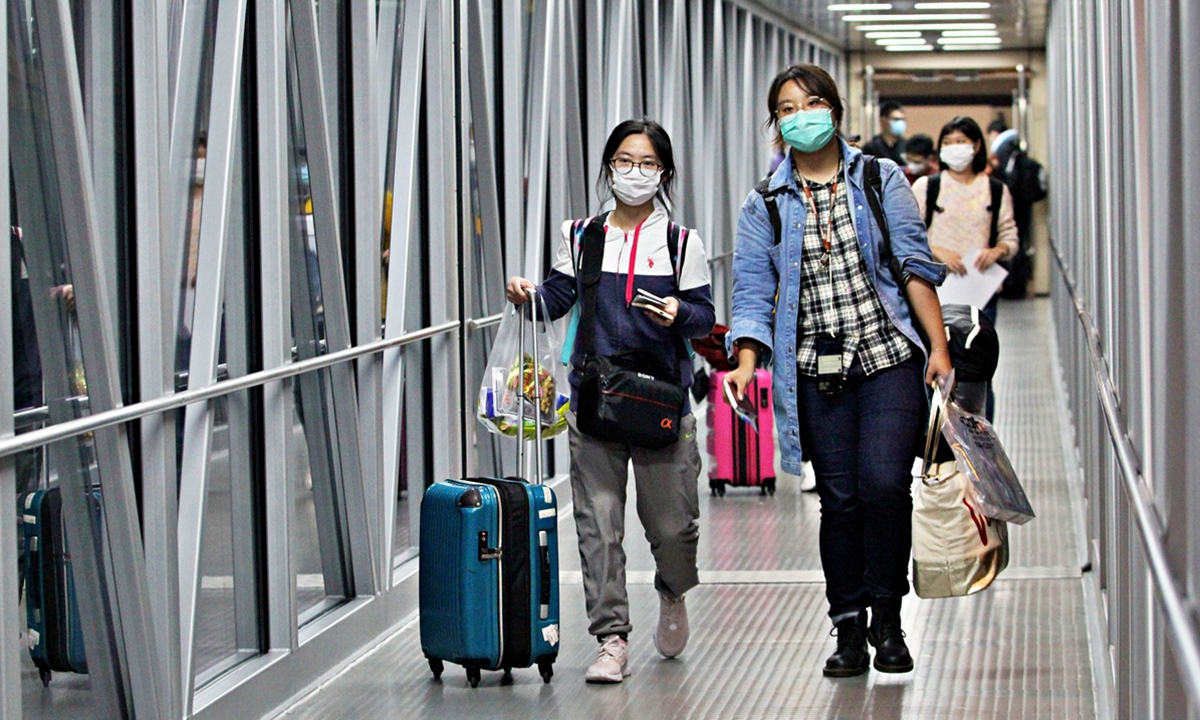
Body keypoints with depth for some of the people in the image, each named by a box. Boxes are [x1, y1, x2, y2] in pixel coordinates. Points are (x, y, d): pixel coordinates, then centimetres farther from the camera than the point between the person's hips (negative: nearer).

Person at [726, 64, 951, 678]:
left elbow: (916, 265, 3)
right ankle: (849, 631, 10)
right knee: (840, 497, 0)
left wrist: (938, 347, -4)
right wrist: (746, 363, -10)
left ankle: (886, 618, 0)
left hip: (889, 357, -1)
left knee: (884, 483, -16)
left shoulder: (881, 179, 6)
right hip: (818, 372, 1)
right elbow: (754, 293, 6)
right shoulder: (763, 206, 9)